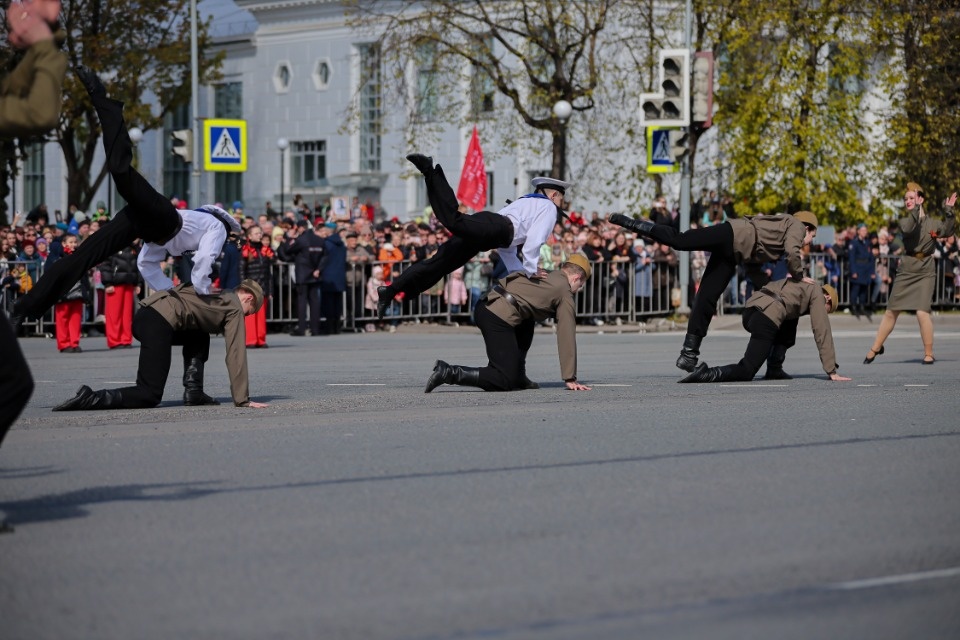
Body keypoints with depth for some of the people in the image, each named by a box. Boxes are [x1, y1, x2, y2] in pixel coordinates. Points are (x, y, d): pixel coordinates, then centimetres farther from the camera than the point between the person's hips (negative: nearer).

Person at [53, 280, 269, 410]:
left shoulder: (220, 297, 32)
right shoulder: (235, 308, 9)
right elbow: (236, 354, 3)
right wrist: (242, 399, 5)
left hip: (146, 312, 9)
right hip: (160, 324, -9)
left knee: (199, 338, 29)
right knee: (149, 395, -5)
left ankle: (193, 391, 17)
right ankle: (90, 399, -20)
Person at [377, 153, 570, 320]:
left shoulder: (524, 202, 44)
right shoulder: (549, 208, 18)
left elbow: (505, 247, 43)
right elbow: (534, 240, -1)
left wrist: (521, 271, 39)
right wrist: (531, 270, 7)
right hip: (495, 228, -8)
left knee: (437, 265, 1)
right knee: (454, 220, -34)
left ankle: (391, 290, -7)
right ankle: (429, 170, -39)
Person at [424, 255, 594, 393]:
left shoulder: (544, 274, 27)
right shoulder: (566, 295, 7)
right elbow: (566, 338, 3)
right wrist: (570, 379, 4)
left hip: (486, 304, 9)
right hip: (499, 318, -9)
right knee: (505, 382, -4)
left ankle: (518, 376, 24)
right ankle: (448, 372, -14)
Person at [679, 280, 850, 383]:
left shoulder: (801, 285, 38)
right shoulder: (817, 294, 16)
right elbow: (822, 333, 9)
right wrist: (831, 372, 9)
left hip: (749, 311, 8)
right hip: (767, 318, -8)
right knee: (746, 372, -3)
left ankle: (774, 369, 19)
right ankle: (707, 374, -22)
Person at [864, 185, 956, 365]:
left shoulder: (933, 223, 4)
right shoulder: (905, 221, 4)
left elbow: (948, 231, -13)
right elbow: (907, 228, -20)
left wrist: (949, 212, -23)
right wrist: (915, 210, -27)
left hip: (925, 271, -2)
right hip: (906, 270, 2)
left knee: (922, 311, -16)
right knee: (891, 311, 6)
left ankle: (929, 354, -3)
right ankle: (875, 348, 21)